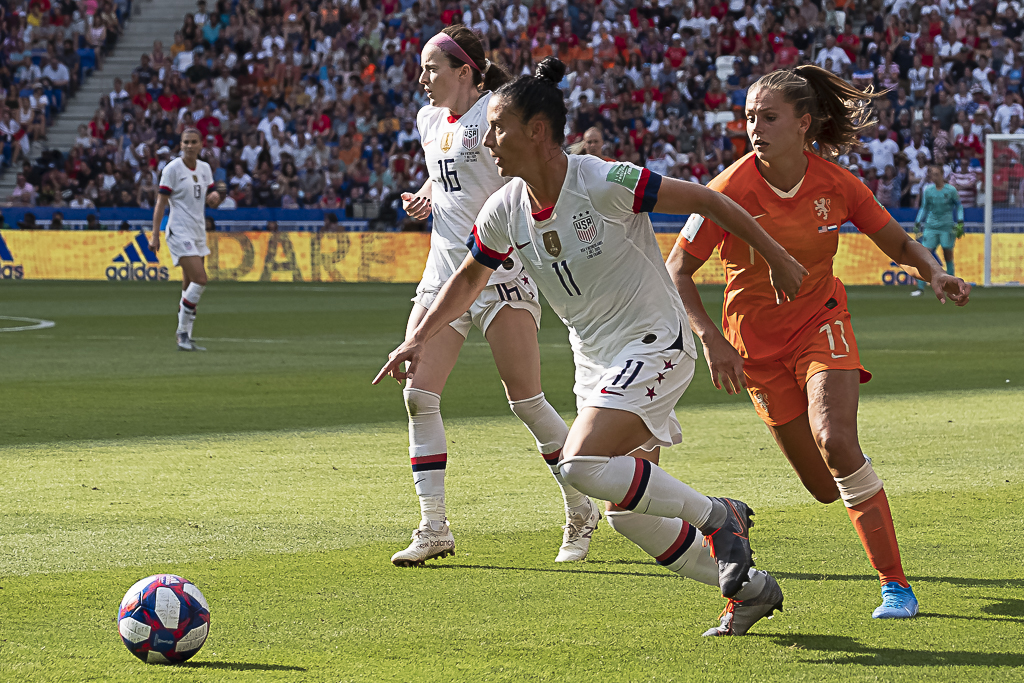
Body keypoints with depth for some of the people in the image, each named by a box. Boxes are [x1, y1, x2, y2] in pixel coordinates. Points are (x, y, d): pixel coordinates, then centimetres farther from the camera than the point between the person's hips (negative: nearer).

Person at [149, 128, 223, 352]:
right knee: (200, 280, -17)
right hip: (180, 232, -7)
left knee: (190, 287, 6)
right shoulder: (172, 169, -8)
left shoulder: (205, 168, 11)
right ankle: (183, 333, -9)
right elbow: (161, 202, -9)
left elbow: (211, 202, 18)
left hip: (198, 232, 7)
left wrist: (214, 196, -7)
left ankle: (184, 338, 10)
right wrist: (154, 234, -14)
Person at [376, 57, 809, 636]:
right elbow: (470, 277, 18)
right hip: (597, 361, 8)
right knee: (628, 512, 7)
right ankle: (747, 588, 21)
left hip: (654, 344, -8)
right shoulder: (506, 211, -1)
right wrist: (419, 339, 11)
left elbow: (708, 201, -14)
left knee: (582, 466, -25)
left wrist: (779, 259, -9)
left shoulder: (605, 183, -21)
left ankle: (718, 516, -8)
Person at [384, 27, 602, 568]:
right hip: (444, 272, 7)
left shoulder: (496, 114, -10)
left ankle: (581, 511, 15)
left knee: (525, 400, -4)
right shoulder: (430, 119, 13)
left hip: (501, 273, -7)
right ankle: (434, 528, -1)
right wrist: (423, 198, 9)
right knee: (419, 394, -6)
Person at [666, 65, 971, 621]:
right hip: (757, 343, 0)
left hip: (821, 324, 0)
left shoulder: (835, 184, -12)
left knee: (835, 441, -27)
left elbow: (900, 246, 2)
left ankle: (895, 585, -20)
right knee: (826, 489, 1)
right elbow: (677, 270, -12)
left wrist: (935, 276, -19)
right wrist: (711, 339, -24)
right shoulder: (732, 189, -18)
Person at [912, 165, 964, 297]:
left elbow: (959, 205, 7)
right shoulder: (927, 190, 4)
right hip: (931, 226, 2)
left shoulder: (951, 190, -4)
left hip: (947, 227, -2)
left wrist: (960, 223, 0)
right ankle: (920, 287, -7)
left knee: (948, 256, 0)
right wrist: (918, 224, 10)